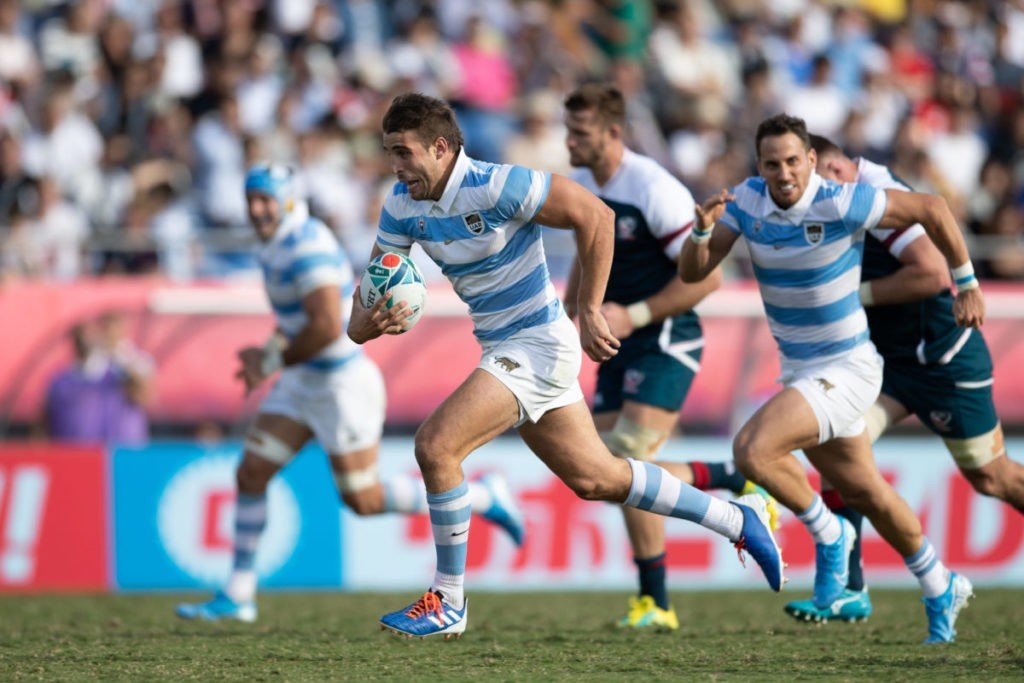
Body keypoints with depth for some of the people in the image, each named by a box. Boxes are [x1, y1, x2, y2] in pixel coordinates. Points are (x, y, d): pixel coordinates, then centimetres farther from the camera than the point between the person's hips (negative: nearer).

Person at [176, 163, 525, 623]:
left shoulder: (308, 248, -23)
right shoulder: (277, 246, 8)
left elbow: (328, 327, -32)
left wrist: (274, 361, -19)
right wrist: (269, 352, 7)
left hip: (343, 385, -10)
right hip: (303, 384, 10)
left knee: (364, 500, 0)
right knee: (250, 474, 2)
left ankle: (482, 496, 15)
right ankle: (238, 595, 9)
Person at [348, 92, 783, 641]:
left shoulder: (494, 187, -23)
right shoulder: (402, 206, -1)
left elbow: (594, 215, -18)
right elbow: (369, 296, 0)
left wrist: (589, 312, -16)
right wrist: (369, 321, -25)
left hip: (538, 344, -8)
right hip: (502, 349, 8)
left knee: (436, 444, -20)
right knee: (595, 478, 16)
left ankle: (447, 602, -8)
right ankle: (738, 521, 31)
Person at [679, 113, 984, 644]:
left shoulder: (840, 203, -23)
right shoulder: (747, 200, -6)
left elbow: (931, 209, -12)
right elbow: (693, 273, -5)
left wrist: (966, 285, -5)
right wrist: (703, 228, -26)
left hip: (847, 369, -7)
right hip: (800, 372, 7)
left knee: (753, 449, -25)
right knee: (862, 491, 19)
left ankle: (828, 535, -1)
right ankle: (941, 590, 38)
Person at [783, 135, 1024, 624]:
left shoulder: (878, 195, -24)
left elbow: (933, 273, -30)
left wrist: (857, 293, -23)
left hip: (943, 359, -8)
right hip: (889, 358, 8)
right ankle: (847, 591, -9)